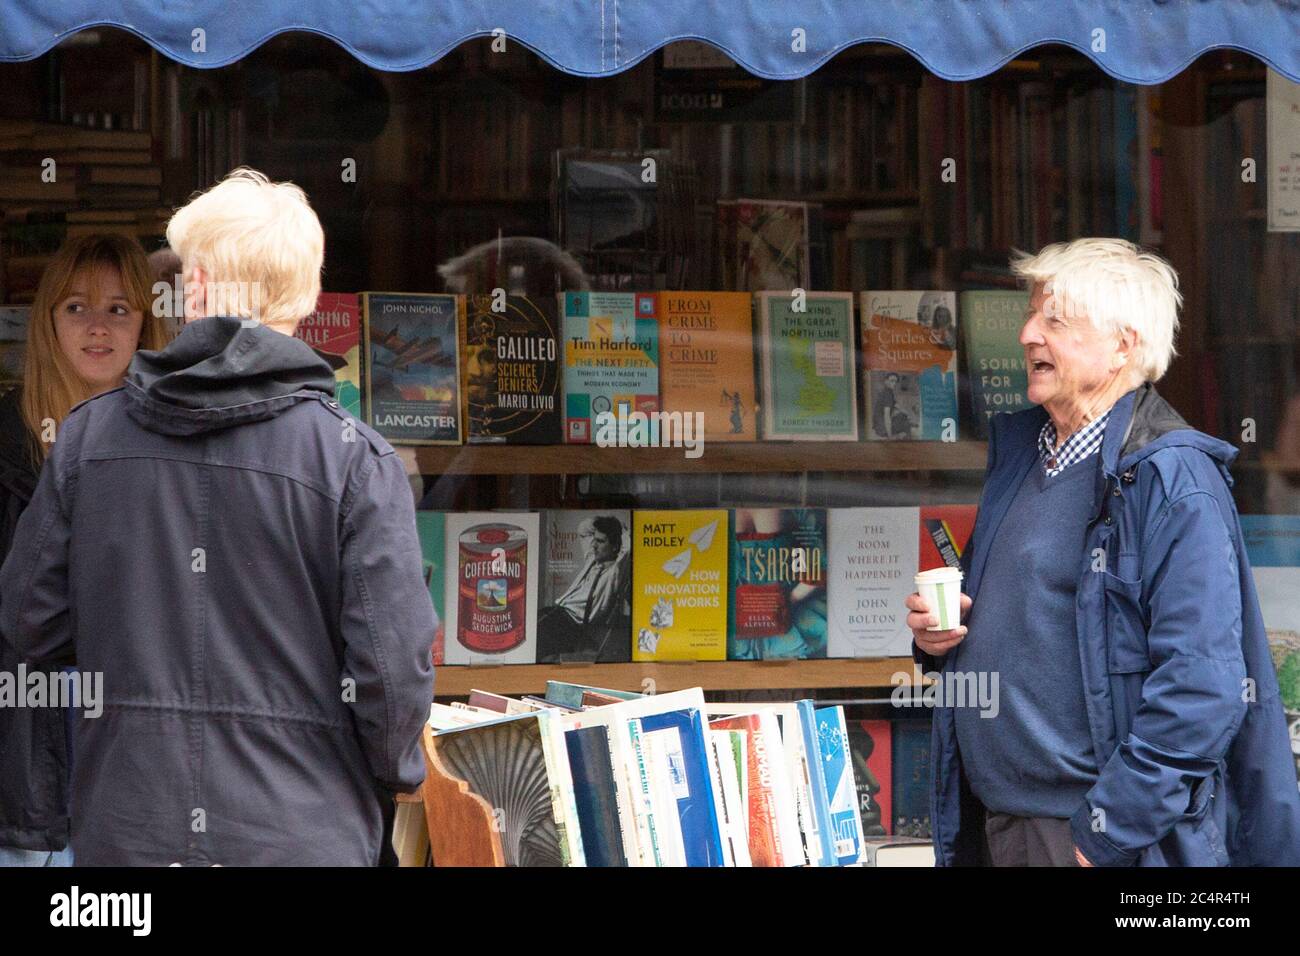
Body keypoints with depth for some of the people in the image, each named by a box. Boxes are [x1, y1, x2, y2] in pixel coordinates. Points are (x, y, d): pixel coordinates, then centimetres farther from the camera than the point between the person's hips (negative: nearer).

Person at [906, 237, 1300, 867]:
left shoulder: (1174, 480, -15)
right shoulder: (1019, 449, 11)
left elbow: (1200, 689, -22)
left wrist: (1107, 833, -22)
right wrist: (937, 633, 3)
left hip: (1100, 837, -8)